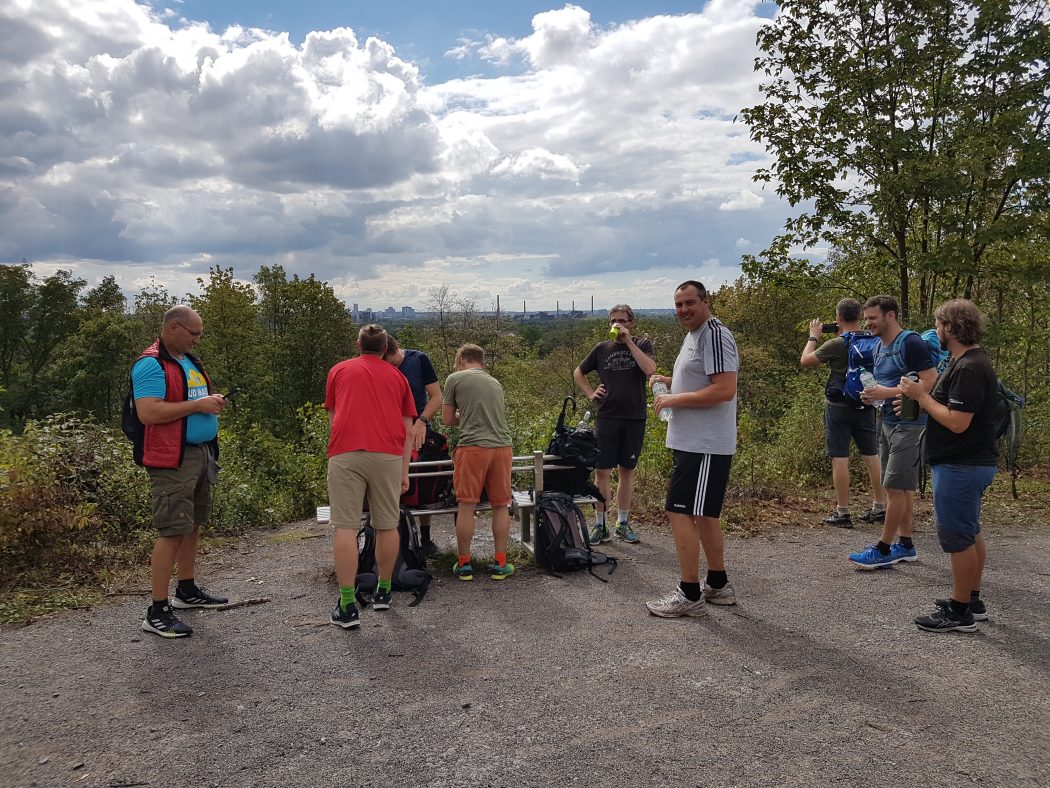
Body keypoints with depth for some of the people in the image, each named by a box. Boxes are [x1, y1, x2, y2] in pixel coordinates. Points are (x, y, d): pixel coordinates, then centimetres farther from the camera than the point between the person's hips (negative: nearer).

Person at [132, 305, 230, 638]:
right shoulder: (151, 364, -13)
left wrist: (213, 401, 7)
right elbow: (147, 412, -23)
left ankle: (187, 591, 30)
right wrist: (197, 405, -20)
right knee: (172, 531, -9)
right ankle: (157, 612, -2)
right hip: (173, 460, -9)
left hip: (201, 454, 9)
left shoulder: (190, 361, 17)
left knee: (193, 525, 16)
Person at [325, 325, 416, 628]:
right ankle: (383, 591, 26)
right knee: (387, 526, 13)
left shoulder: (339, 370, 19)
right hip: (388, 455, 1)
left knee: (345, 527, -2)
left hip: (345, 453, -1)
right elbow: (407, 430, 15)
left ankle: (347, 606, -4)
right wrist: (404, 470, 16)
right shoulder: (397, 377, 20)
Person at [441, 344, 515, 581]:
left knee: (466, 506, 3)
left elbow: (448, 419, 12)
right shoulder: (496, 383, 22)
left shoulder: (455, 379, 7)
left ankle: (463, 564, 11)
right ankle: (500, 563, 15)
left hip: (473, 447, -4)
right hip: (502, 446, 5)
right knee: (501, 506, 10)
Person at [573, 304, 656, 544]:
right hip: (606, 418, 1)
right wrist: (590, 394, 6)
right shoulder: (602, 348, 9)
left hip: (634, 418, 0)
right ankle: (600, 526, 6)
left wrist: (628, 341, -15)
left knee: (626, 471, 8)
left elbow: (650, 369, -16)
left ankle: (622, 524, 19)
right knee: (602, 471, -2)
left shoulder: (642, 345, 4)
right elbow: (578, 373, 21)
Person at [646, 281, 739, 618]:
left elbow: (725, 389, -24)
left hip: (705, 446, -11)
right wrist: (671, 381, 12)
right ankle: (718, 585, 29)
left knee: (680, 511, -7)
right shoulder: (692, 336, 18)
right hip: (694, 442, 11)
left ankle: (689, 595, 2)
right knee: (703, 513, 17)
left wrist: (674, 399, -18)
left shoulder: (714, 335, -15)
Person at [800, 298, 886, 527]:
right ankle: (879, 507, 21)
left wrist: (813, 336, 7)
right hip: (866, 404, 6)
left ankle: (842, 513, 2)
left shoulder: (836, 344, -17)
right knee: (872, 455, 12)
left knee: (839, 457, -1)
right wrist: (842, 335, 15)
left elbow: (805, 360, -6)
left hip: (839, 406, -6)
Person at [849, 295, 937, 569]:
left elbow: (930, 382, -20)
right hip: (887, 421, 9)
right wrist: (872, 395, 5)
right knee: (902, 487, 13)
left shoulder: (911, 342, -14)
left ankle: (884, 550, 0)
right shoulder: (879, 347, 14)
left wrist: (888, 392, -21)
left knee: (895, 486, -6)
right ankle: (905, 545, 20)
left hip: (908, 424, -9)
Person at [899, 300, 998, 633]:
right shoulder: (971, 361, 11)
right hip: (970, 463, 11)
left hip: (961, 466, -11)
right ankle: (972, 601, 31)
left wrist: (921, 395, -19)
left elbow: (957, 422, -27)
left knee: (957, 536, -2)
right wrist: (918, 400, 5)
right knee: (969, 533, 19)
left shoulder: (968, 368, -23)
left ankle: (960, 612, 8)